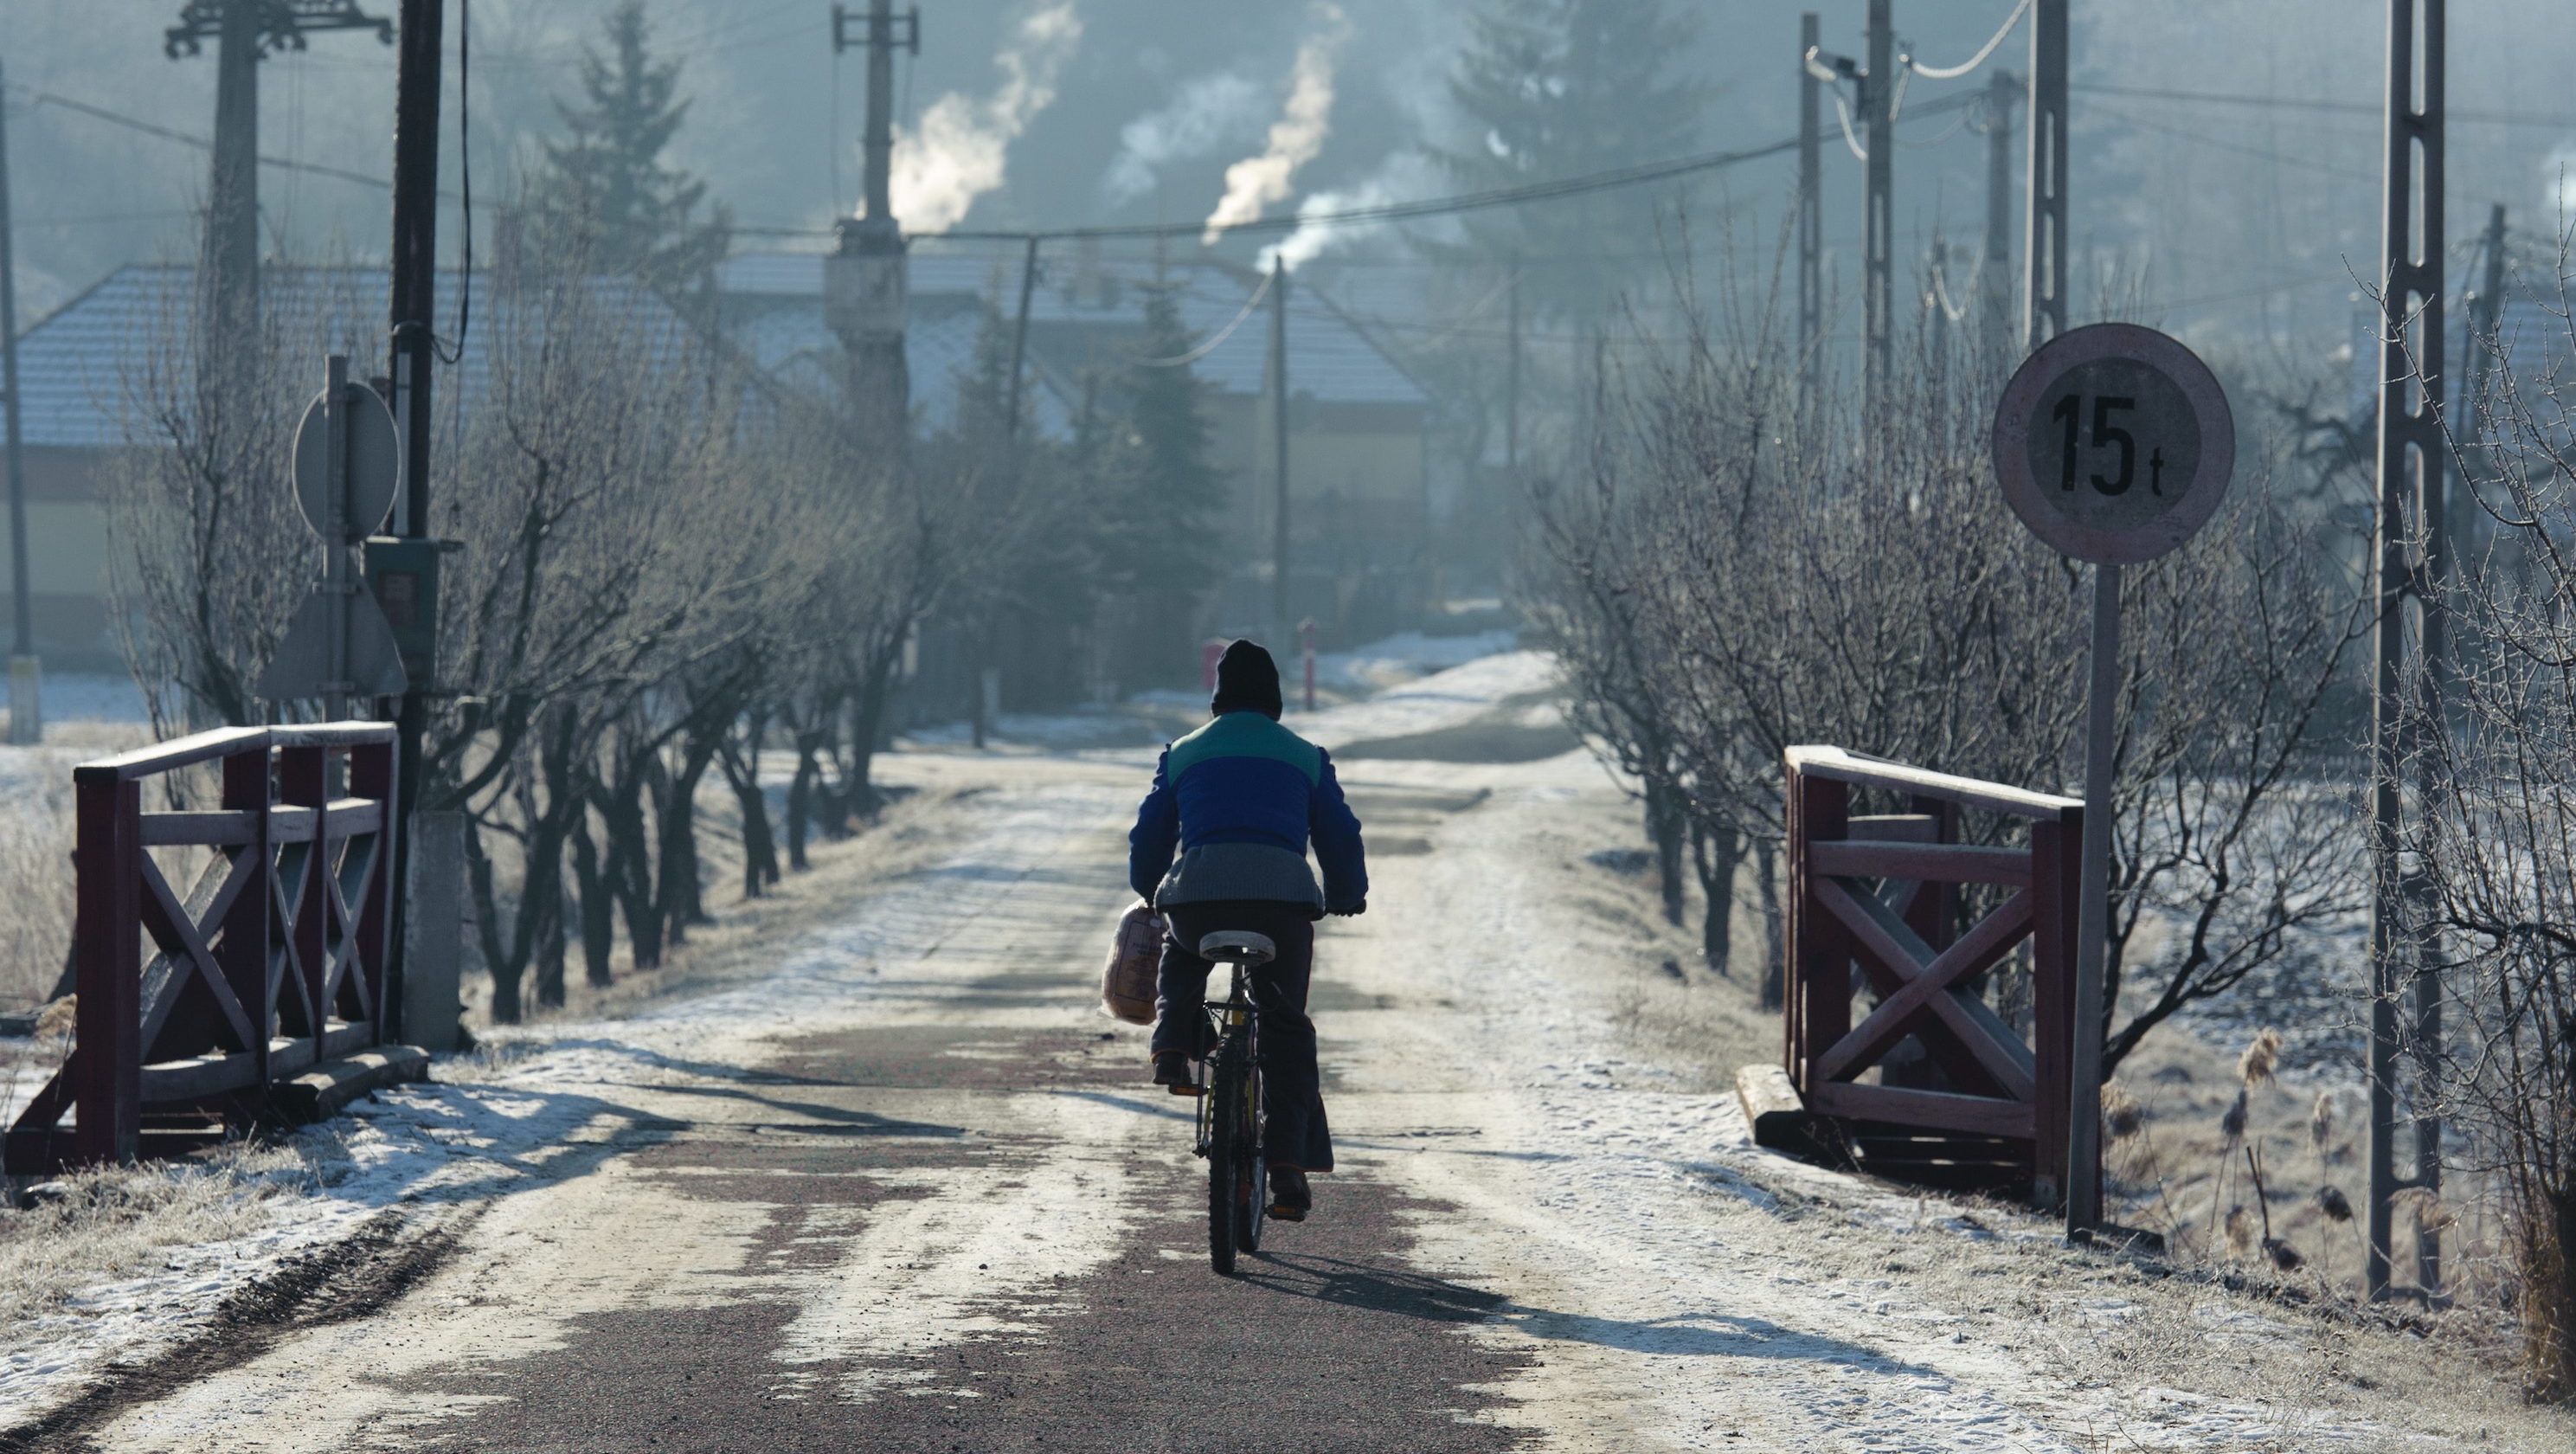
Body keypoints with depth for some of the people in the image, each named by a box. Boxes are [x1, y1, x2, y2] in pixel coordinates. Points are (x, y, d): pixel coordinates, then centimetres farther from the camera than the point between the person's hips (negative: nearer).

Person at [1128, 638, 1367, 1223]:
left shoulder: (1184, 754, 21)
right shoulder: (1306, 758, 21)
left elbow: (1149, 836, 25)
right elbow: (1341, 837, 21)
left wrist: (1150, 895, 44)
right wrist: (1346, 896, 40)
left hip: (1196, 891, 1)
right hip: (1283, 893, -1)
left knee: (1181, 956, 37)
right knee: (1286, 1029, 13)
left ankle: (1174, 1047, 10)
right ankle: (1288, 1165, 1)